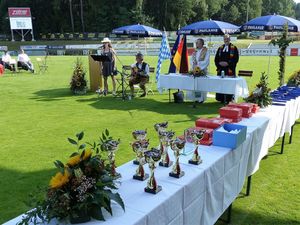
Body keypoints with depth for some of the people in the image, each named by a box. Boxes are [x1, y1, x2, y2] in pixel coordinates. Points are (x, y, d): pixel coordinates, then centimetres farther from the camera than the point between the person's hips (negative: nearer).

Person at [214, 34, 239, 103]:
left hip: (230, 70, -4)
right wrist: (219, 63, -7)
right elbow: (216, 58, 13)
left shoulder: (234, 48, 3)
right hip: (221, 69, 4)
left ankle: (228, 99, 0)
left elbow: (236, 59, -5)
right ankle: (221, 99, 10)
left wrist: (228, 63, -15)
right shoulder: (220, 48, 15)